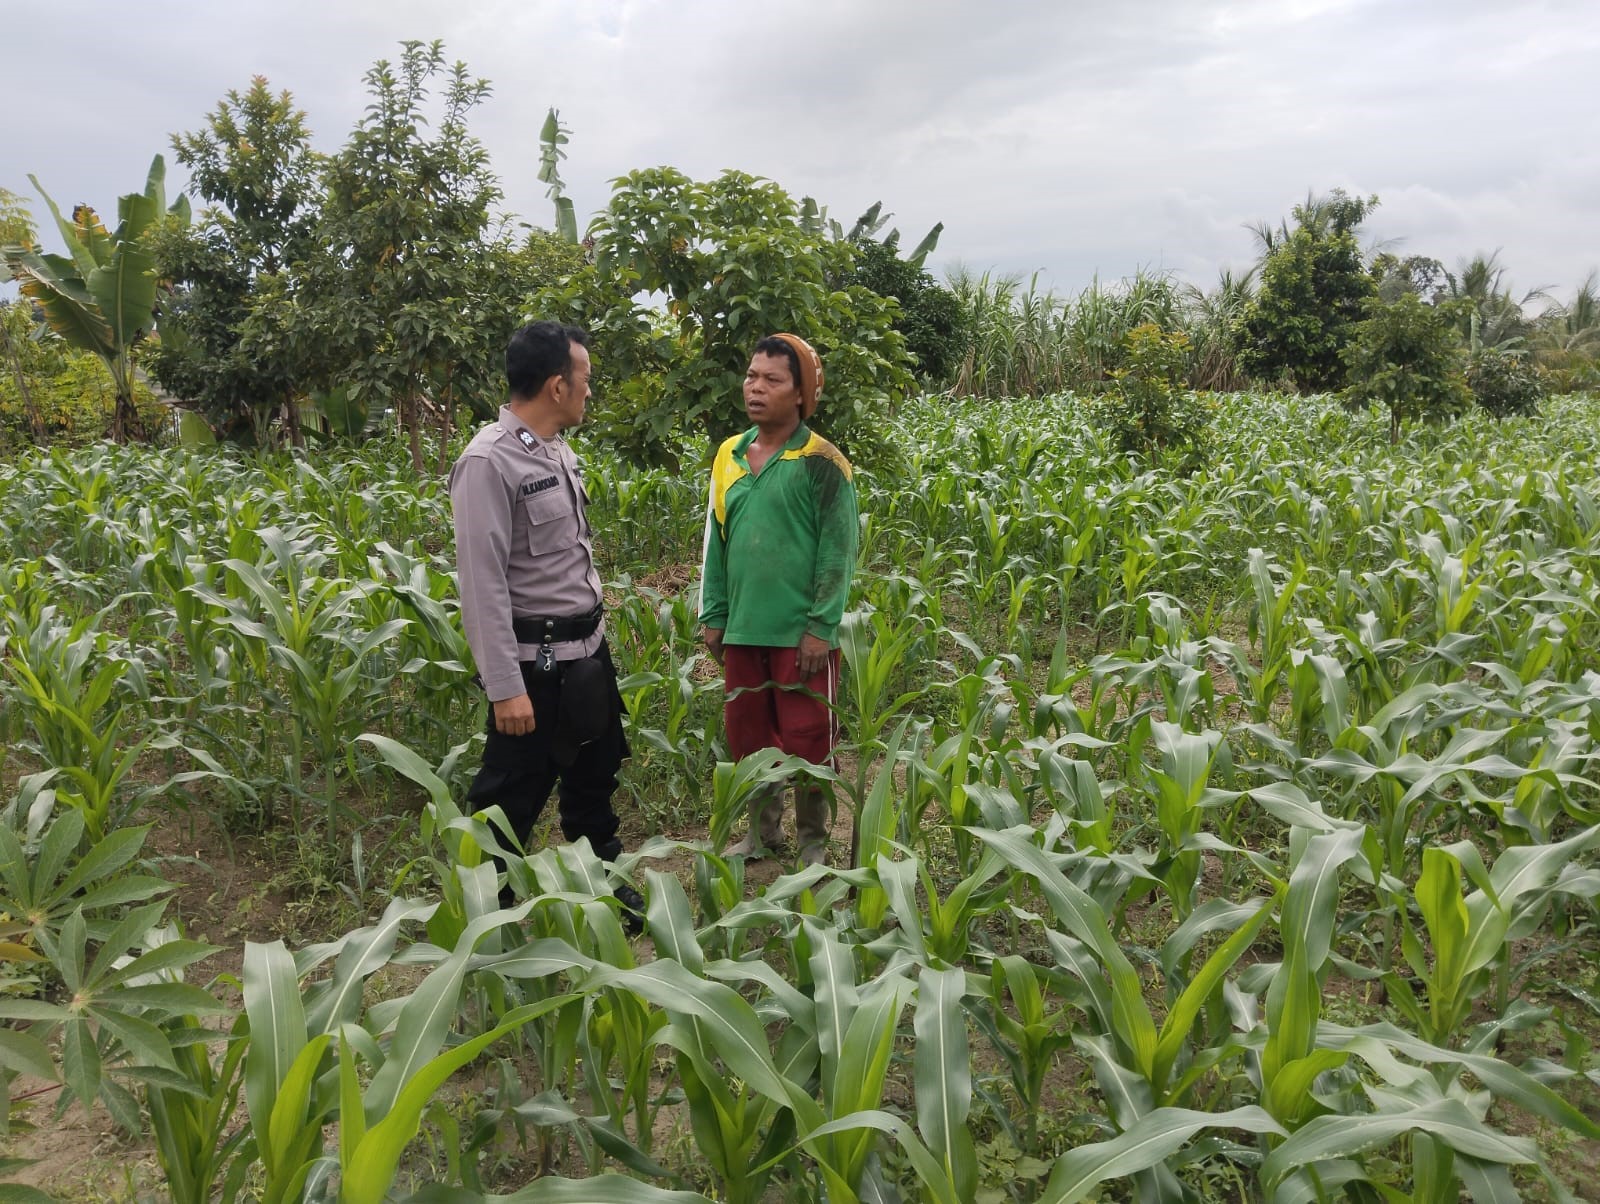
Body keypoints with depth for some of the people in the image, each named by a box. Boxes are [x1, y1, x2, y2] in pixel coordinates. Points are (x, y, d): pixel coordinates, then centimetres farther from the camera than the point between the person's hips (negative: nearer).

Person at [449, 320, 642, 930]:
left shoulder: (559, 451, 7)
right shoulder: (489, 462, -20)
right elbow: (481, 582, -23)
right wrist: (505, 686, -24)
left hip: (587, 650, 9)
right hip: (534, 662, -9)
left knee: (595, 774, 22)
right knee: (512, 798, 5)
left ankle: (604, 884, 41)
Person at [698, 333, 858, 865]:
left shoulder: (821, 462, -9)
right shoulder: (730, 455, 8)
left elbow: (838, 551, -11)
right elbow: (716, 542, 12)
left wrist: (821, 627, -15)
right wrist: (713, 615, 9)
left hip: (801, 633, -5)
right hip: (742, 629, 5)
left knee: (807, 738, 5)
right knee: (747, 732, 14)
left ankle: (813, 841, 24)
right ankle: (763, 832, 32)